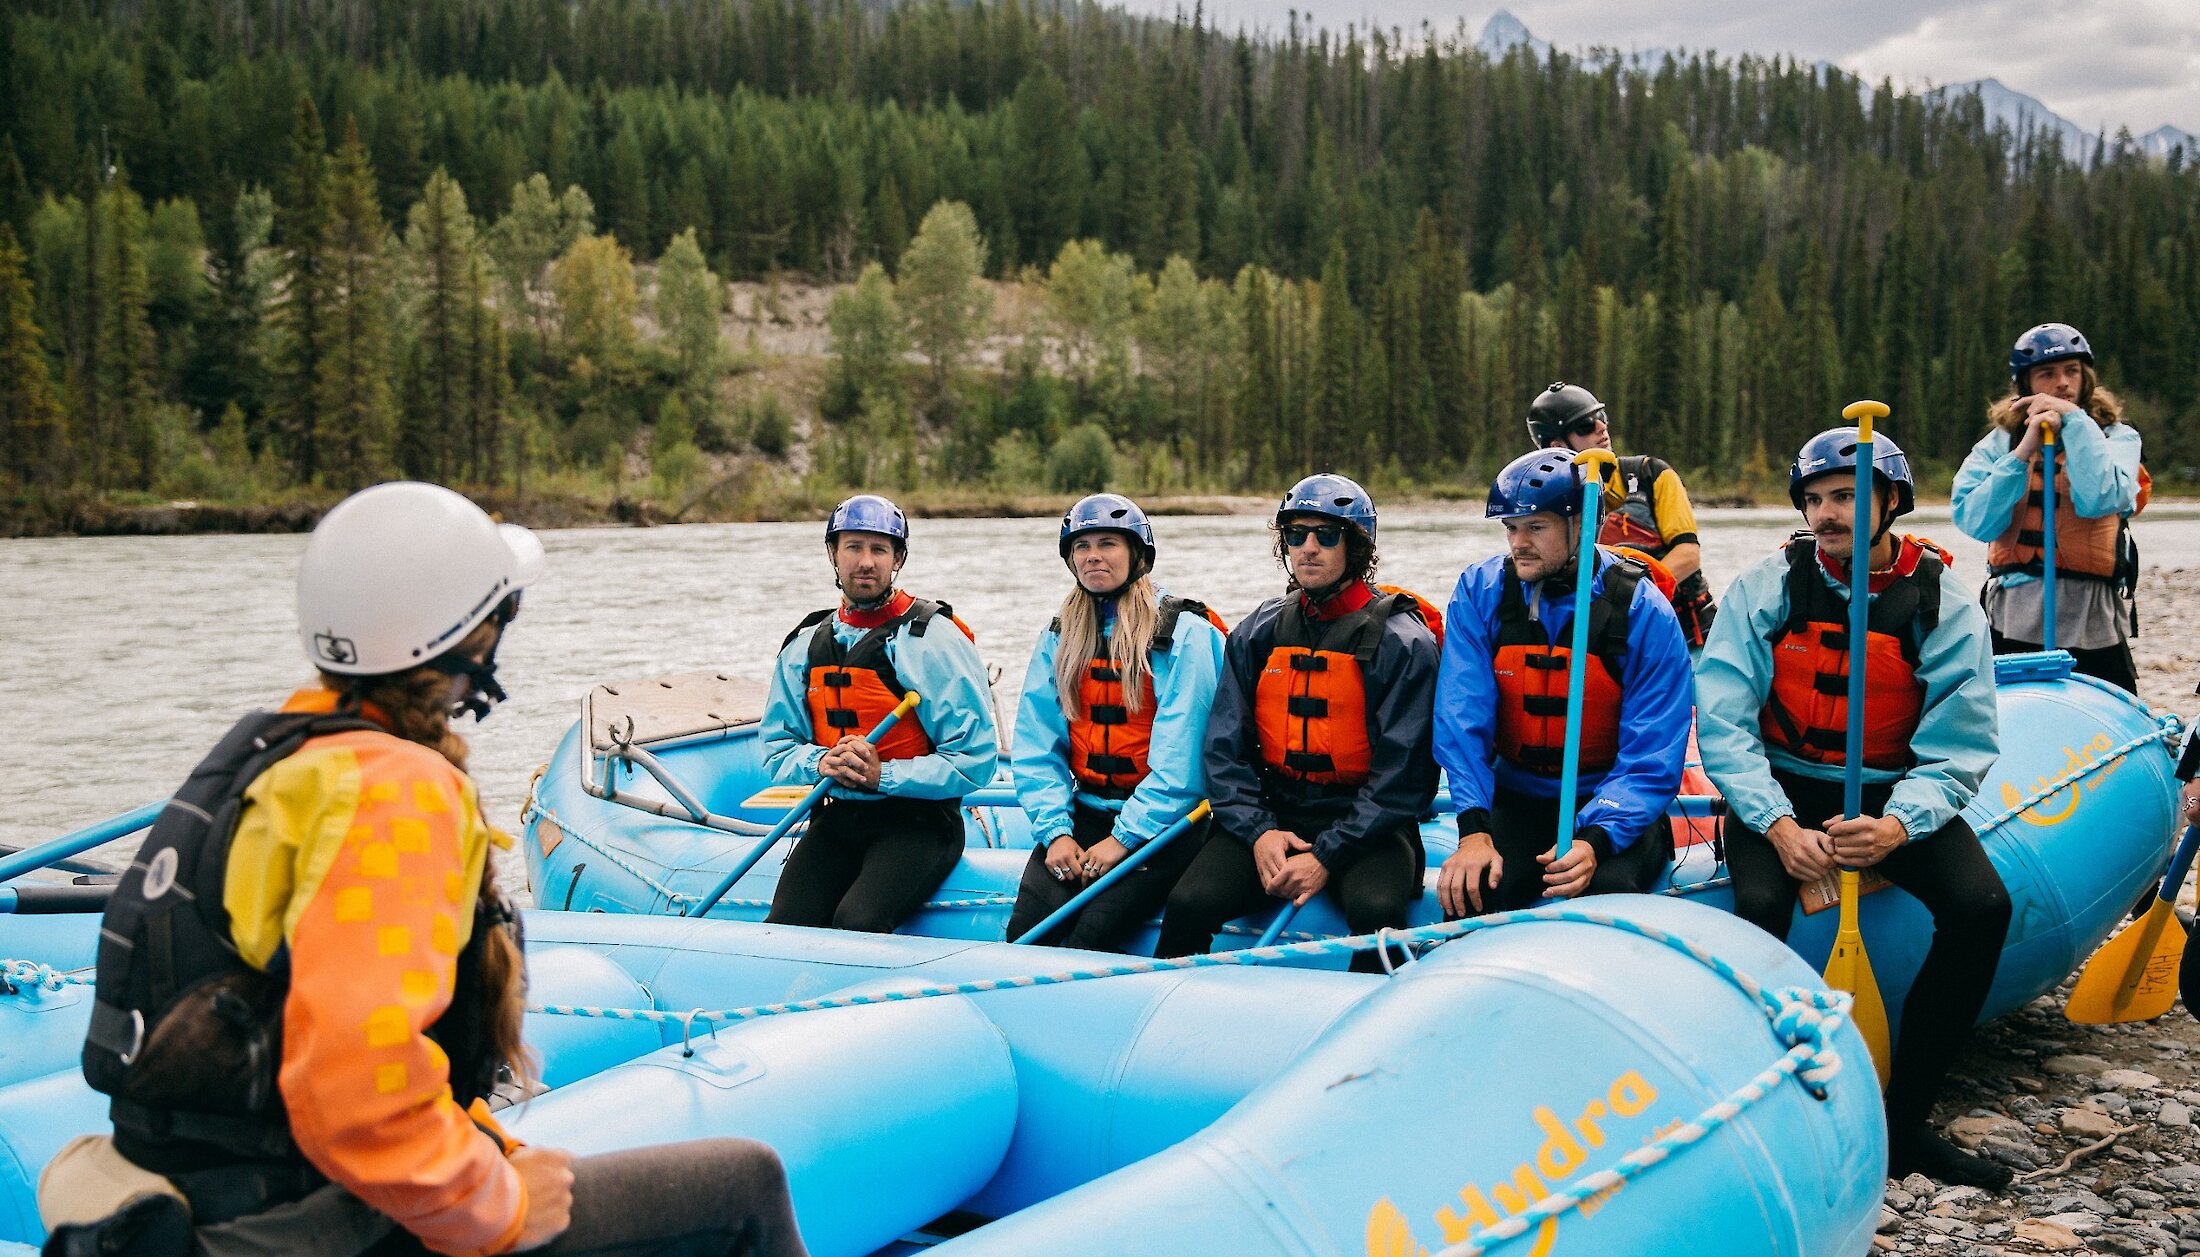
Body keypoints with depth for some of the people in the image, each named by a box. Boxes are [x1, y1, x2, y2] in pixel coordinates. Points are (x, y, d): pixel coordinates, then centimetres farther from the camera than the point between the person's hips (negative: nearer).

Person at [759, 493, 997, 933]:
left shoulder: (934, 640, -7)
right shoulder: (805, 647, 10)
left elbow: (976, 760, -11)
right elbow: (776, 749, 14)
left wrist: (883, 775, -20)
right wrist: (820, 762, -9)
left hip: (918, 821, -4)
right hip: (835, 819, 5)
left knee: (858, 922, -29)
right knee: (784, 928, -17)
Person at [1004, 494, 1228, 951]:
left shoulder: (1184, 632, -6)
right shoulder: (1061, 636, 11)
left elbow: (1179, 758, -13)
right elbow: (1036, 745, 5)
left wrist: (1125, 837, -17)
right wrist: (1055, 831, -8)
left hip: (1163, 822, -4)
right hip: (1083, 814, 5)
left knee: (1089, 936, -24)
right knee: (1026, 930, -18)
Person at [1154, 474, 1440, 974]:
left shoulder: (1403, 641, -5)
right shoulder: (1257, 634, 7)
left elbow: (1403, 773, -11)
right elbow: (1224, 749, 5)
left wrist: (1328, 856, -18)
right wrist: (1258, 831, -11)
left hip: (1364, 824, -3)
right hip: (1271, 814, 3)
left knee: (1376, 911, -33)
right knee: (1188, 904, -21)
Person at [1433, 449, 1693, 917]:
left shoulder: (1642, 611, -11)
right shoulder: (1479, 593, -4)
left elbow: (1652, 760, -14)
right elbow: (1462, 719, -12)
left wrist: (1595, 841, -31)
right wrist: (1474, 831, -26)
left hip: (1613, 808, -1)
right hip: (1513, 802, 1)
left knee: (1606, 891, -31)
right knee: (1468, 891, -28)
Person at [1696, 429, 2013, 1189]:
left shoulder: (1944, 604, -5)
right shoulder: (1765, 591, -7)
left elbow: (1958, 749, -9)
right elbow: (1723, 725, -12)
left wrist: (1896, 825, -28)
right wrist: (1780, 827, -26)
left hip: (1896, 796, 1)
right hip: (1780, 791, -1)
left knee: (1982, 905, -23)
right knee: (1761, 903, -31)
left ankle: (1903, 1120, -10)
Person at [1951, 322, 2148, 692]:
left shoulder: (2116, 436, 7)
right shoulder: (2000, 443, 8)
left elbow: (2100, 500, -15)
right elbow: (1974, 521, -8)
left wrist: (2073, 419, -11)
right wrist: (2023, 453, -15)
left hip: (2093, 625, -1)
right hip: (2013, 621, 1)